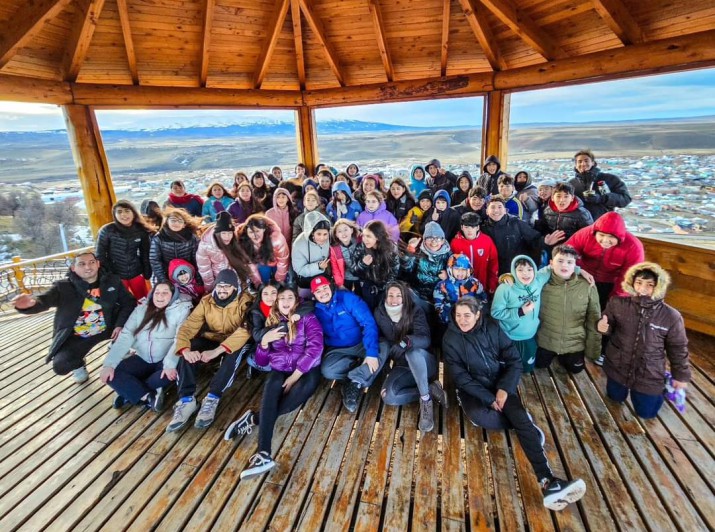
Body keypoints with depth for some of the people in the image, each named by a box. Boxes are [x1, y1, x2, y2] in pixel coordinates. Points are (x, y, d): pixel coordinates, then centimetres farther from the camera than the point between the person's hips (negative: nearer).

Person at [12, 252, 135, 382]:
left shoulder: (112, 281, -7)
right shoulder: (63, 287, -12)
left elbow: (129, 302, -3)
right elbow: (44, 300, -29)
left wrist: (120, 324, -17)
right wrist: (31, 302, -55)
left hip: (108, 328, 1)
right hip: (77, 336, -1)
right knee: (60, 366, -18)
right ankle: (79, 364, 22)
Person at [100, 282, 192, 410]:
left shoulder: (181, 310, -7)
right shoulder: (140, 309, 6)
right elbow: (125, 337, -2)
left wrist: (170, 364, -30)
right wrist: (109, 363, -14)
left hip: (164, 361, -3)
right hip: (141, 359, 4)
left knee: (175, 370, -34)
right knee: (110, 374, -17)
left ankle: (129, 392, -15)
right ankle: (150, 397, -19)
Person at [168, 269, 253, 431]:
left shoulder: (245, 302, -18)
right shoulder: (206, 301, -6)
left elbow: (245, 330, -32)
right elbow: (188, 326, -13)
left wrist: (216, 351, -41)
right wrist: (185, 349, -36)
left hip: (235, 342, -3)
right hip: (211, 339, 4)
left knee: (234, 354, -37)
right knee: (188, 352, -24)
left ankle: (212, 399, -33)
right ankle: (186, 400, -27)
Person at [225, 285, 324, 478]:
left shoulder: (308, 318, 2)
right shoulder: (273, 323, 12)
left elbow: (315, 348, -13)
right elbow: (261, 361, 11)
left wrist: (294, 376, -17)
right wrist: (264, 340, -9)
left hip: (306, 370, -2)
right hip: (280, 370, 2)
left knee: (305, 388, -35)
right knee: (272, 388, -32)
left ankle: (253, 419, -26)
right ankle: (264, 454, -40)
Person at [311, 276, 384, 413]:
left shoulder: (347, 298, -16)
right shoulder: (315, 309, -6)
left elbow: (369, 323, -22)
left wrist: (371, 352, -32)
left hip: (361, 344, -1)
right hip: (337, 350, 1)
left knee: (383, 347, -31)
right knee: (327, 370, -30)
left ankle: (355, 382, -23)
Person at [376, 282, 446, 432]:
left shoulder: (415, 312, -15)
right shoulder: (380, 314, -5)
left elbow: (425, 339, -29)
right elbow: (381, 340, 3)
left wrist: (406, 341, -48)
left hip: (424, 363, -3)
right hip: (402, 367, 3)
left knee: (412, 352, -39)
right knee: (388, 397, -25)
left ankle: (426, 401, -28)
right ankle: (431, 389, -10)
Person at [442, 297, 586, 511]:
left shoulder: (492, 328, -4)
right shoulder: (450, 339, -9)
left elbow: (515, 361, -2)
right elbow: (460, 377, -13)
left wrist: (504, 388, -18)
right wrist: (489, 399, -21)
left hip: (499, 382, 2)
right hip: (472, 388, -1)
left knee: (519, 415, -26)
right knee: (477, 415, -33)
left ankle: (547, 481, -34)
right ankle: (526, 424, -9)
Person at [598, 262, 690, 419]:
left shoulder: (671, 316, -18)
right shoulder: (618, 304, -16)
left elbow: (678, 348, -4)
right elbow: (610, 327, -1)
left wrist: (681, 375, 4)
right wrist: (603, 327, -25)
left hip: (649, 376, -1)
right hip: (618, 368, 1)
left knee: (646, 412, 14)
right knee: (616, 397, 19)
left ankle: (661, 389, 42)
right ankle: (624, 387, 50)